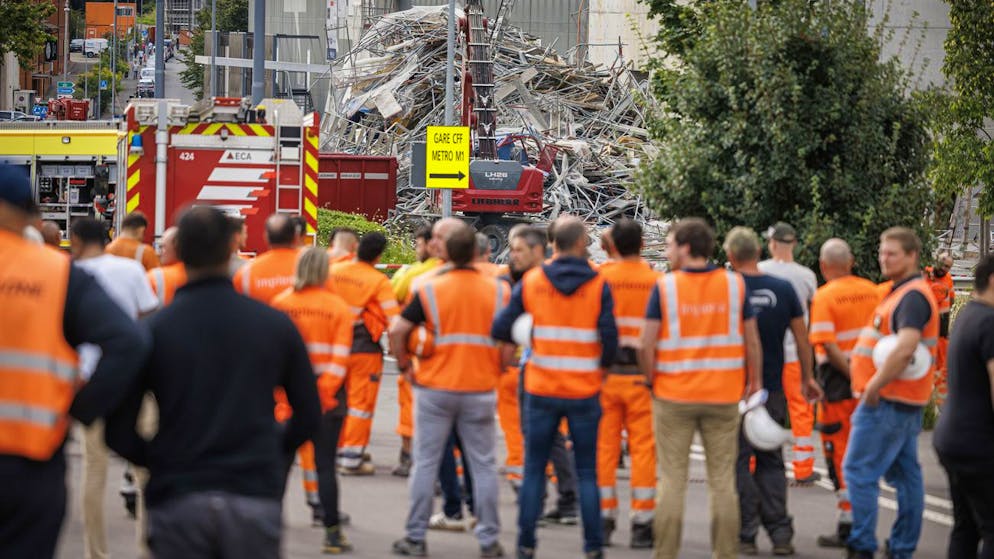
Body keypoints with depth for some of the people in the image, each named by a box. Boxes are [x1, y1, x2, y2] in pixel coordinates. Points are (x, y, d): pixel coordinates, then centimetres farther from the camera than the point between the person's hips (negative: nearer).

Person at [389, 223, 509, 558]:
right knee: (483, 465, 7)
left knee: (426, 464, 6)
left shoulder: (431, 290, -6)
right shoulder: (498, 291, -1)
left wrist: (405, 367, 3)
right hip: (481, 390, 1)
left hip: (435, 389, -1)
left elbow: (397, 332, -10)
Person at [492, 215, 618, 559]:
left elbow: (499, 330, -4)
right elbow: (610, 339, -11)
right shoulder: (598, 285, -7)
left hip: (542, 391, 1)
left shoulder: (532, 281, -3)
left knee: (534, 469, 10)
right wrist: (603, 366, 10)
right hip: (584, 390, -1)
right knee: (586, 472, 8)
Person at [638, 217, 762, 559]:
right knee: (723, 481, 7)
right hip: (724, 396, 1)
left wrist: (651, 380, 5)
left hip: (673, 396, -1)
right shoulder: (735, 284, 0)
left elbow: (647, 343, -9)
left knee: (672, 481, 5)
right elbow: (752, 341, 1)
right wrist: (754, 382, 12)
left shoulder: (665, 287, -6)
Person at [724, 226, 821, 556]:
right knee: (771, 462, 13)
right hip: (773, 389, 3)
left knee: (739, 462, 3)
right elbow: (802, 337, 6)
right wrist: (807, 378, 17)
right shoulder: (783, 290, 1)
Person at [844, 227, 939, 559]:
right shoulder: (900, 292, 16)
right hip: (907, 404, 11)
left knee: (859, 471, -8)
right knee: (905, 474, 11)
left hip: (886, 402, -11)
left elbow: (905, 348, -30)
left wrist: (874, 387, -24)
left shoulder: (912, 296, -17)